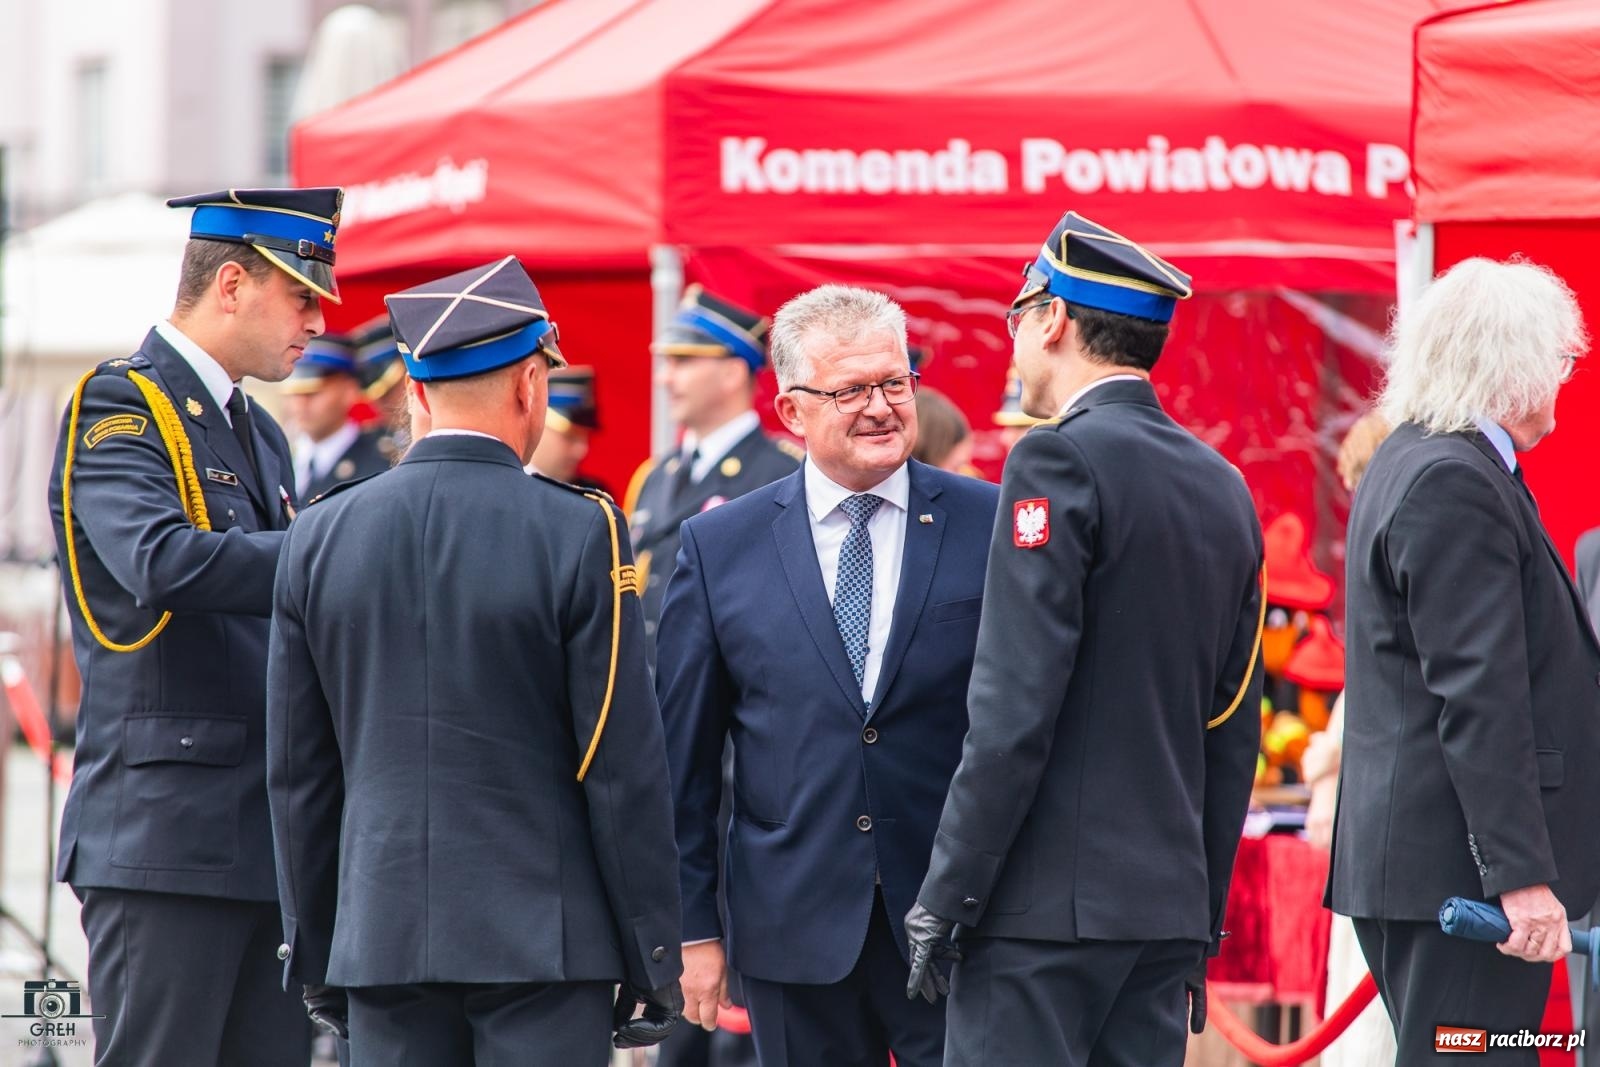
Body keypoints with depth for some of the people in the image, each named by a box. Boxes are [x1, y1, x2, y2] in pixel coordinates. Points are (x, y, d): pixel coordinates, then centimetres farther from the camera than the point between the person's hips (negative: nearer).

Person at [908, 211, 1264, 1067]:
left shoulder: (1061, 461, -10)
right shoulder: (1221, 485, 14)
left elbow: (1016, 710, -16)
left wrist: (945, 898, -13)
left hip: (1048, 902, -8)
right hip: (1169, 906, 8)